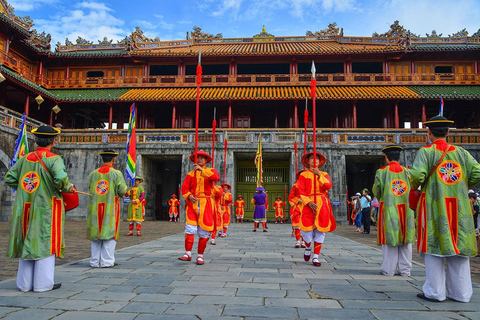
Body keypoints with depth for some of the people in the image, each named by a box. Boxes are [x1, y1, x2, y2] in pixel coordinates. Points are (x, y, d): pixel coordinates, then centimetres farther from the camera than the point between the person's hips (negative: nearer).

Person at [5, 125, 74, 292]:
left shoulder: (25, 158, 6)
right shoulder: (53, 159, -10)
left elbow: (9, 178, 8)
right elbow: (61, 179, -23)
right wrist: (68, 188, -4)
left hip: (24, 208, 6)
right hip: (46, 209, -5)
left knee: (26, 243, 13)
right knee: (45, 244, 3)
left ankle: (25, 283, 22)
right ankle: (43, 283, 8)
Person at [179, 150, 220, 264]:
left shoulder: (210, 171, 10)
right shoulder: (190, 174, 14)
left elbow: (216, 177, -14)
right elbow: (184, 188, 6)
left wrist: (202, 170, -21)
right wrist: (189, 196, -14)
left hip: (206, 204, -1)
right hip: (192, 203, 1)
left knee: (203, 232, 1)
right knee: (190, 228, -11)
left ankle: (200, 256, 12)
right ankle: (188, 254, -3)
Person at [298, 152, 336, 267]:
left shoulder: (324, 174, 15)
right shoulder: (303, 175, 8)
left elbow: (328, 186, -6)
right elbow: (301, 192, -1)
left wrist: (319, 175, -15)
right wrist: (309, 202, -15)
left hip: (322, 205, 2)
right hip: (308, 204, -2)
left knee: (320, 231, -1)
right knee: (307, 229, -10)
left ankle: (315, 257, 9)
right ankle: (307, 248, 22)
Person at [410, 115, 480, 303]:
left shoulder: (426, 152, -5)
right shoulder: (461, 152, 7)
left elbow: (417, 175, -18)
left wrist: (415, 187, 2)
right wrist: (462, 186, 16)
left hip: (434, 205, -4)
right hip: (459, 207, 4)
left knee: (434, 246, 2)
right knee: (459, 246, 10)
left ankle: (435, 292, 8)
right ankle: (461, 292, 18)